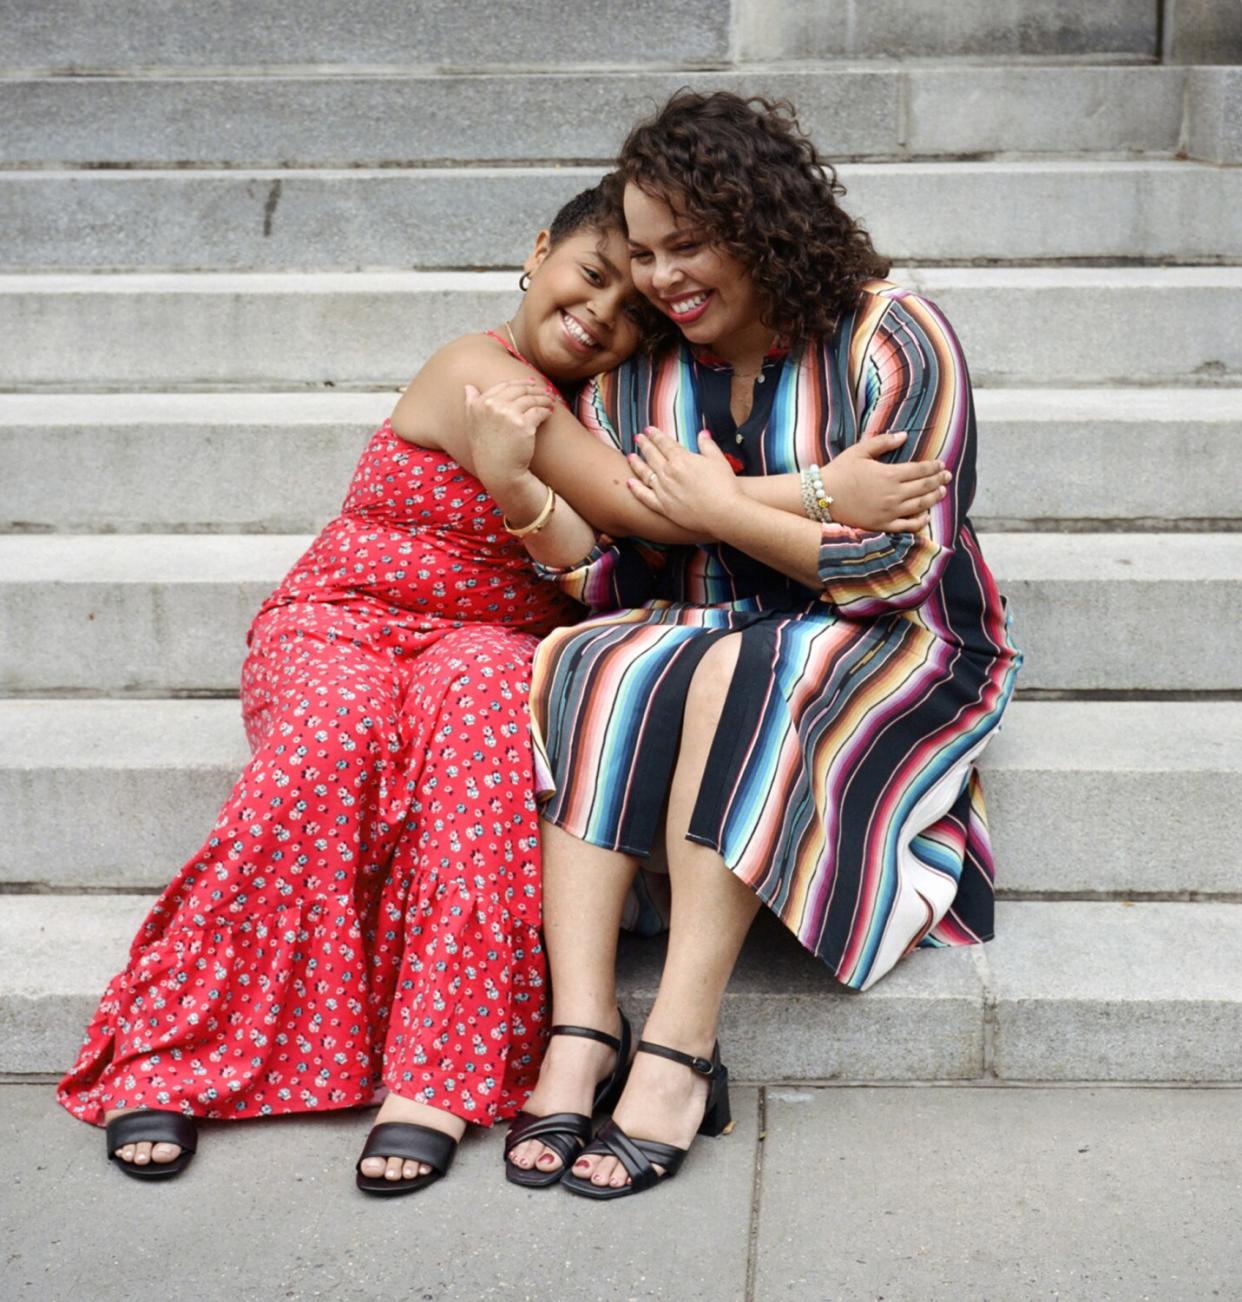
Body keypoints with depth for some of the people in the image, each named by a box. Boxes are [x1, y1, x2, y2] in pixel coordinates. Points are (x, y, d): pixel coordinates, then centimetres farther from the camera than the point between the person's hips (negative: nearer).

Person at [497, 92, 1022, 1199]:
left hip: (892, 649, -4)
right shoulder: (632, 378, 7)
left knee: (731, 681, -36)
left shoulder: (891, 339, -9)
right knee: (593, 670, -28)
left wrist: (723, 511, -14)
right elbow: (599, 581, 5)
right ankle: (579, 1036, -35)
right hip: (705, 638, 5)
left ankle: (680, 1055, -36)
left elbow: (903, 568, -15)